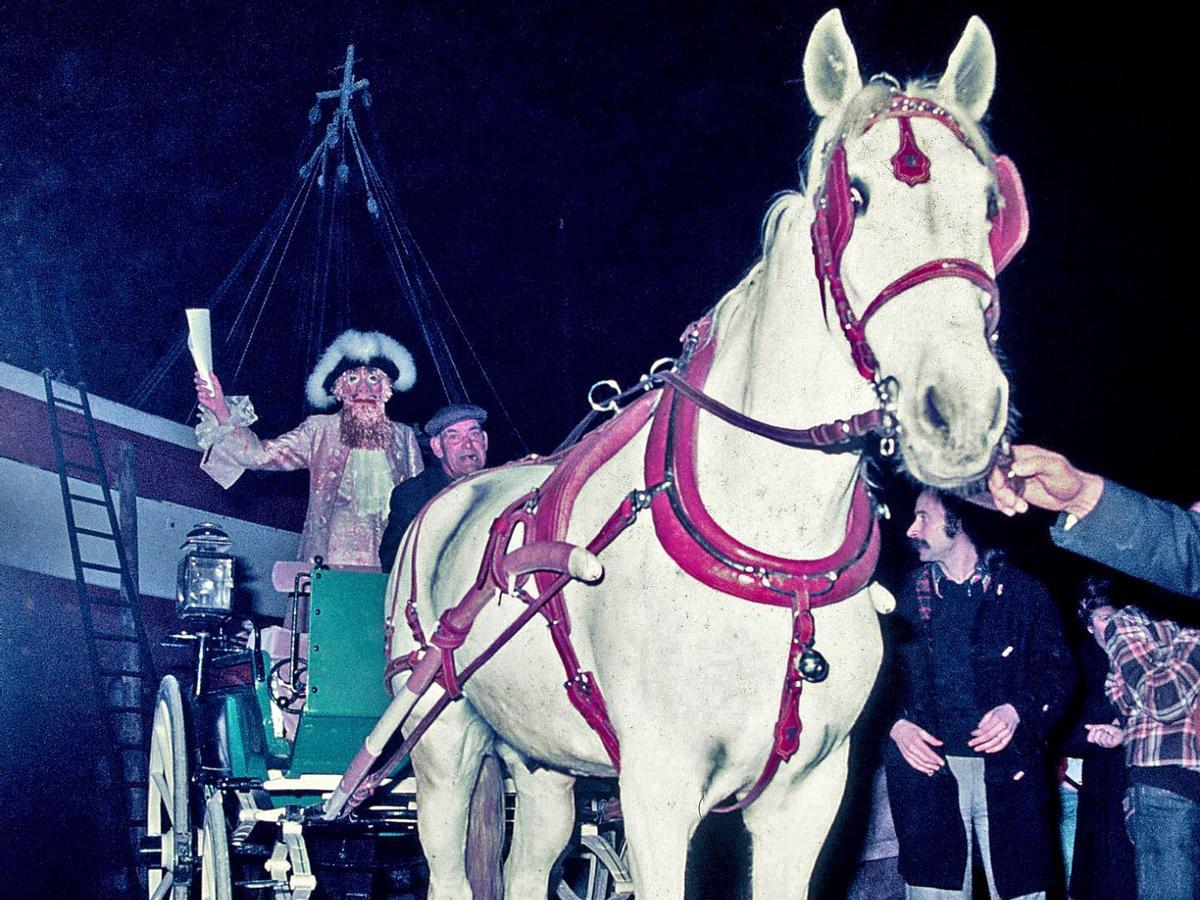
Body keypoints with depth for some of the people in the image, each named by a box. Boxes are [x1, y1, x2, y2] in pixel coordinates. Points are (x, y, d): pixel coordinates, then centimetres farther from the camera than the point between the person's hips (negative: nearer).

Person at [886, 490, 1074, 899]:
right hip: (927, 767, 1)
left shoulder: (1021, 591, 7)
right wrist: (896, 724, -7)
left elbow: (1056, 670, 4)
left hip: (1008, 772, -1)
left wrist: (1018, 711, -13)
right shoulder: (905, 593, 11)